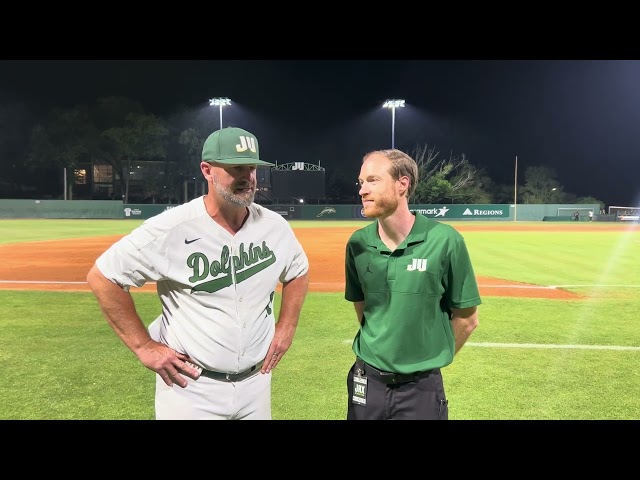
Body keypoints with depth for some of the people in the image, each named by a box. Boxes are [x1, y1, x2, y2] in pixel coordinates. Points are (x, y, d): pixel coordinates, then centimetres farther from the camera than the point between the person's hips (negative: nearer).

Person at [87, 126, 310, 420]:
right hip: (191, 387, -4)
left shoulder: (275, 226, -5)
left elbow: (298, 272, 14)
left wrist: (286, 328, 5)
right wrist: (144, 347, -12)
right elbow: (102, 277, -11)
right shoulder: (170, 229, -19)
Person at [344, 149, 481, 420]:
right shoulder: (357, 244, -5)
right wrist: (378, 349, 9)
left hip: (421, 387, -2)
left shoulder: (445, 241, -14)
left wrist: (430, 358, 3)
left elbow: (467, 319, -5)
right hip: (367, 381, 3)